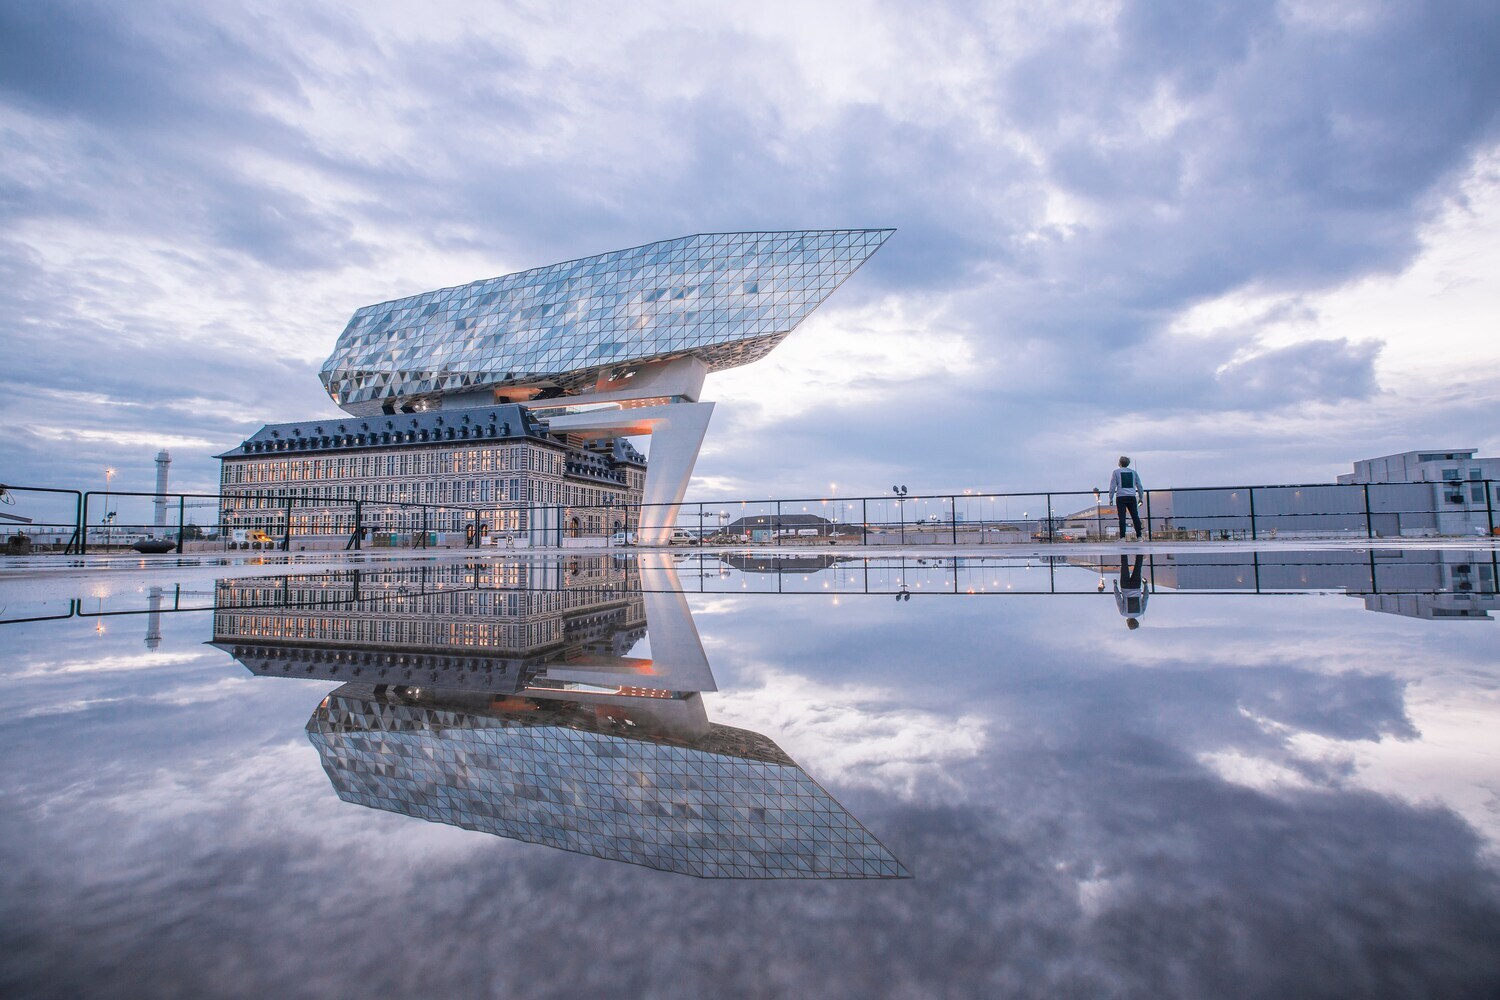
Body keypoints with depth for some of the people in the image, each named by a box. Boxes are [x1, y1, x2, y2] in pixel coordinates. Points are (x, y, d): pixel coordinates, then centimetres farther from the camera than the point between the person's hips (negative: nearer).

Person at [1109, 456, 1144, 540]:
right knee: (1135, 516, 6)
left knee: (1122, 517, -4)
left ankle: (1122, 537, -8)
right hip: (1132, 497, 3)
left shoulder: (1116, 472, 2)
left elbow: (1112, 487, -2)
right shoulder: (1133, 472, 11)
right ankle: (1139, 536, 6)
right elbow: (1139, 486, 14)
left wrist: (1111, 498, 3)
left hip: (1121, 498, -3)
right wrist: (1140, 498, 21)